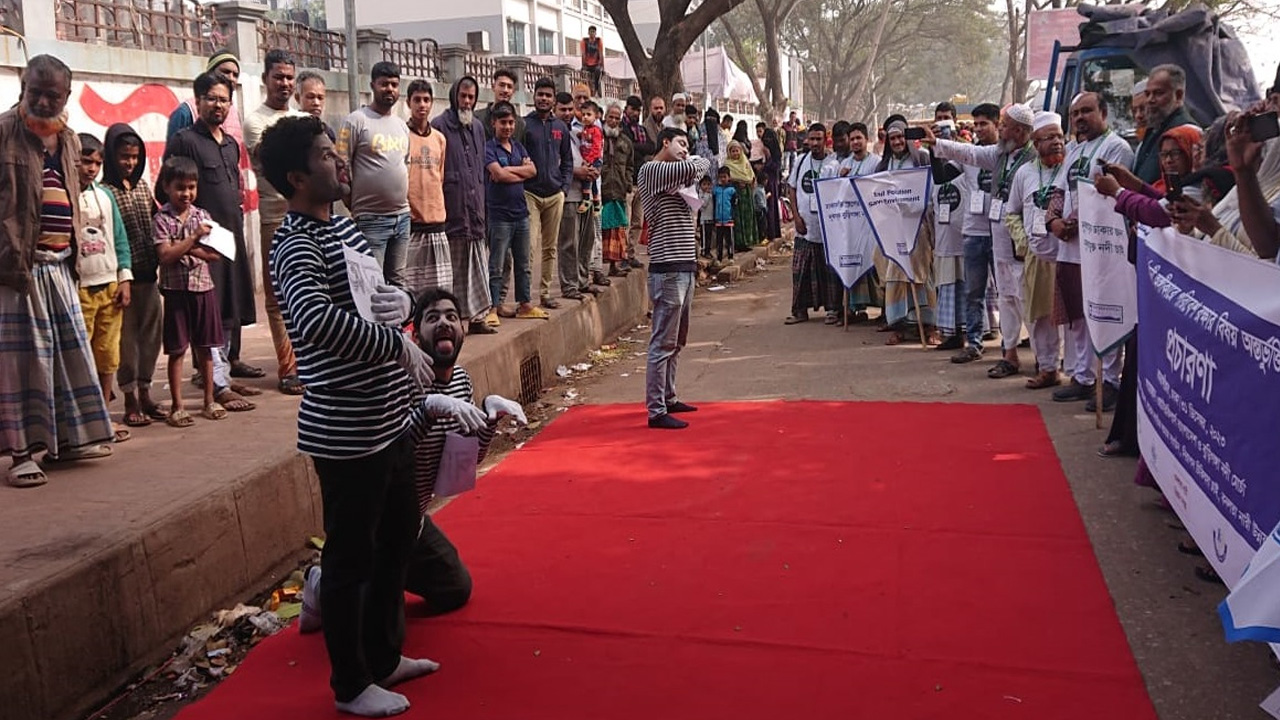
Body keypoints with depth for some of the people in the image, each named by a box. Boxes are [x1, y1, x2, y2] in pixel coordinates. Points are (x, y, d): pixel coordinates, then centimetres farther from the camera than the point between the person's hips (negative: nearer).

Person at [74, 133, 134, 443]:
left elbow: (120, 238, 13)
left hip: (110, 286, 5)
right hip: (79, 289, -5)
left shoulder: (104, 195, 11)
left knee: (108, 356, 10)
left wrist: (125, 278, 6)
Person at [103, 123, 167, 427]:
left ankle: (145, 393, 23)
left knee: (152, 332, 11)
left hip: (148, 273, 6)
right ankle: (130, 401, 11)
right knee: (127, 336, 2)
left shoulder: (142, 184, 11)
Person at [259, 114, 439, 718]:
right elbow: (315, 319, -36)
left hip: (389, 418, 10)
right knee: (351, 556, 5)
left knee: (399, 534, 21)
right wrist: (397, 343, -26)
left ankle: (384, 656, 38)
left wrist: (397, 304, -1)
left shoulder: (342, 224, 11)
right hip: (346, 433, -10)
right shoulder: (296, 246, -17)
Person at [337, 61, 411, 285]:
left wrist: (404, 200, 14)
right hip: (371, 219, -7)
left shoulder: (402, 125, 14)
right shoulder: (356, 121, -7)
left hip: (402, 216, 7)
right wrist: (354, 206, -7)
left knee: (397, 281, 13)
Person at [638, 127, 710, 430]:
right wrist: (695, 160, 2)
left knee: (676, 341, 17)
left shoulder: (677, 176, 23)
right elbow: (694, 167, -18)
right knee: (663, 342, -8)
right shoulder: (651, 170, -9)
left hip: (684, 267, 10)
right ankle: (656, 411, -5)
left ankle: (668, 398, 28)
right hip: (667, 268, -10)